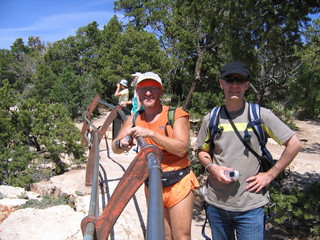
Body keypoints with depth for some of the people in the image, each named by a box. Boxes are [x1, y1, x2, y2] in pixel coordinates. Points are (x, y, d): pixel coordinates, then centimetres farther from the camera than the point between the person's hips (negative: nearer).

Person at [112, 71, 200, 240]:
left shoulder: (177, 114, -9)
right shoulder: (135, 120, 6)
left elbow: (181, 148, -20)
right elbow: (115, 147, 7)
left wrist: (151, 134, -26)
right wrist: (121, 144, -17)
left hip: (179, 184, -5)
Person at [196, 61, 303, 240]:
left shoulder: (260, 114, -6)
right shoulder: (211, 118, 2)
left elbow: (295, 144, -3)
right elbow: (202, 151, 13)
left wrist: (270, 175, -7)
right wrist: (212, 168, -8)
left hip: (250, 206, -3)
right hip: (216, 203, 3)